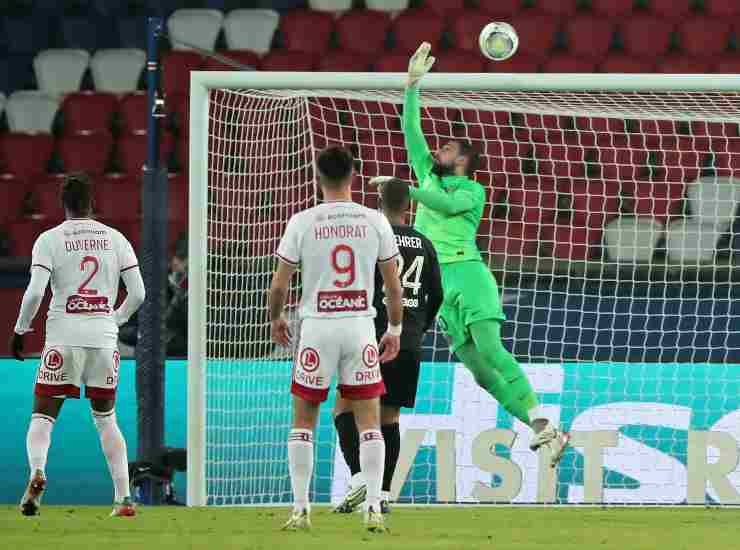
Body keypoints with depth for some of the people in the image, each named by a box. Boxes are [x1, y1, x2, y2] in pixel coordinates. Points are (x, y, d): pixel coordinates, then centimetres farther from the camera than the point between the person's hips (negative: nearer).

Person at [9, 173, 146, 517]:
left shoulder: (49, 240, -3)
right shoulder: (114, 239, 5)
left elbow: (34, 293, -12)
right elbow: (138, 293, 4)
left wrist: (20, 330, 2)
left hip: (63, 338, -3)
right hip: (104, 338, 3)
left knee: (43, 416, 5)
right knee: (106, 418, 15)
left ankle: (37, 471, -24)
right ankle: (124, 498, 7)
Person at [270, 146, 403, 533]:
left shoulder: (302, 222, -5)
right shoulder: (375, 222, 0)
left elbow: (279, 285, -1)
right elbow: (393, 284, 4)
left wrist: (275, 318, 18)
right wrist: (395, 329, 17)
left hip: (316, 327, -1)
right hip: (360, 327, 1)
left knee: (303, 420, 10)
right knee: (369, 421, 6)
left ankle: (301, 509, 6)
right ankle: (373, 508, -1)